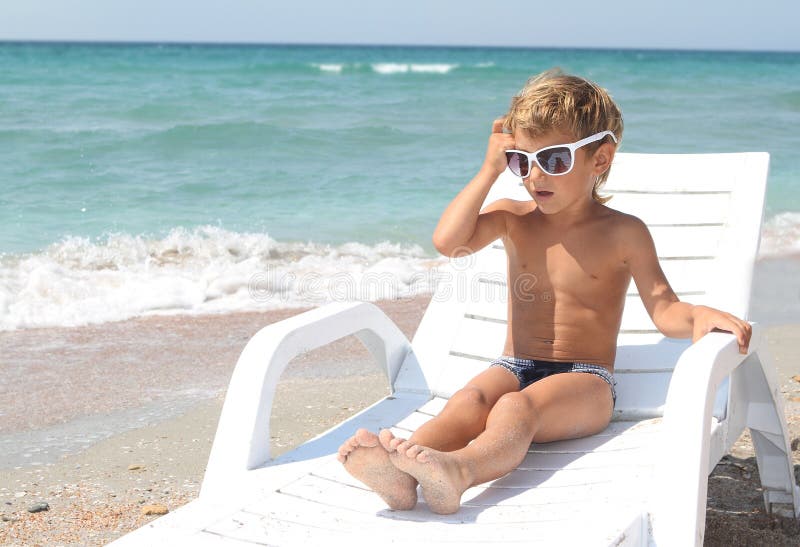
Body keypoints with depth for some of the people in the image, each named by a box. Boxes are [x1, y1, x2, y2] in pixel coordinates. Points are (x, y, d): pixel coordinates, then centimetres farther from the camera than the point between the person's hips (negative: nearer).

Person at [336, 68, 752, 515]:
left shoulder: (623, 233, 3)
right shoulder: (513, 218, 11)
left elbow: (664, 308, 0)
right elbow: (448, 241, -7)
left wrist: (699, 316, -24)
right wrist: (490, 169, -3)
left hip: (585, 381, -3)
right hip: (514, 368, 3)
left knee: (515, 408, -35)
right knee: (468, 401, -30)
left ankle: (458, 471, -66)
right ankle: (400, 476, -59)